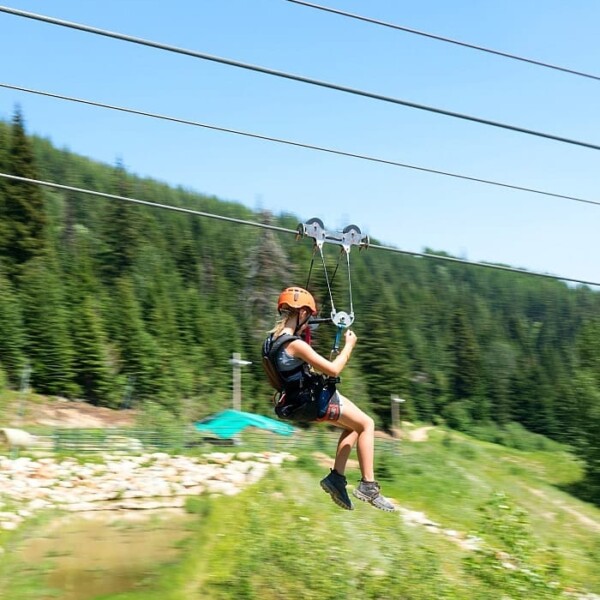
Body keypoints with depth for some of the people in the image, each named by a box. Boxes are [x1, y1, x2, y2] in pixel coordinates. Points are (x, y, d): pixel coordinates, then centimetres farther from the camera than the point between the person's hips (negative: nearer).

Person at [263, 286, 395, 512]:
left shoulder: (273, 339, 3)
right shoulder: (295, 344, -25)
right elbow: (333, 369, -23)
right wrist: (349, 346, -7)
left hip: (298, 402, 10)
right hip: (315, 401, -10)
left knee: (353, 425, 23)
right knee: (366, 424, 4)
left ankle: (336, 477, 17)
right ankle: (368, 485, 3)